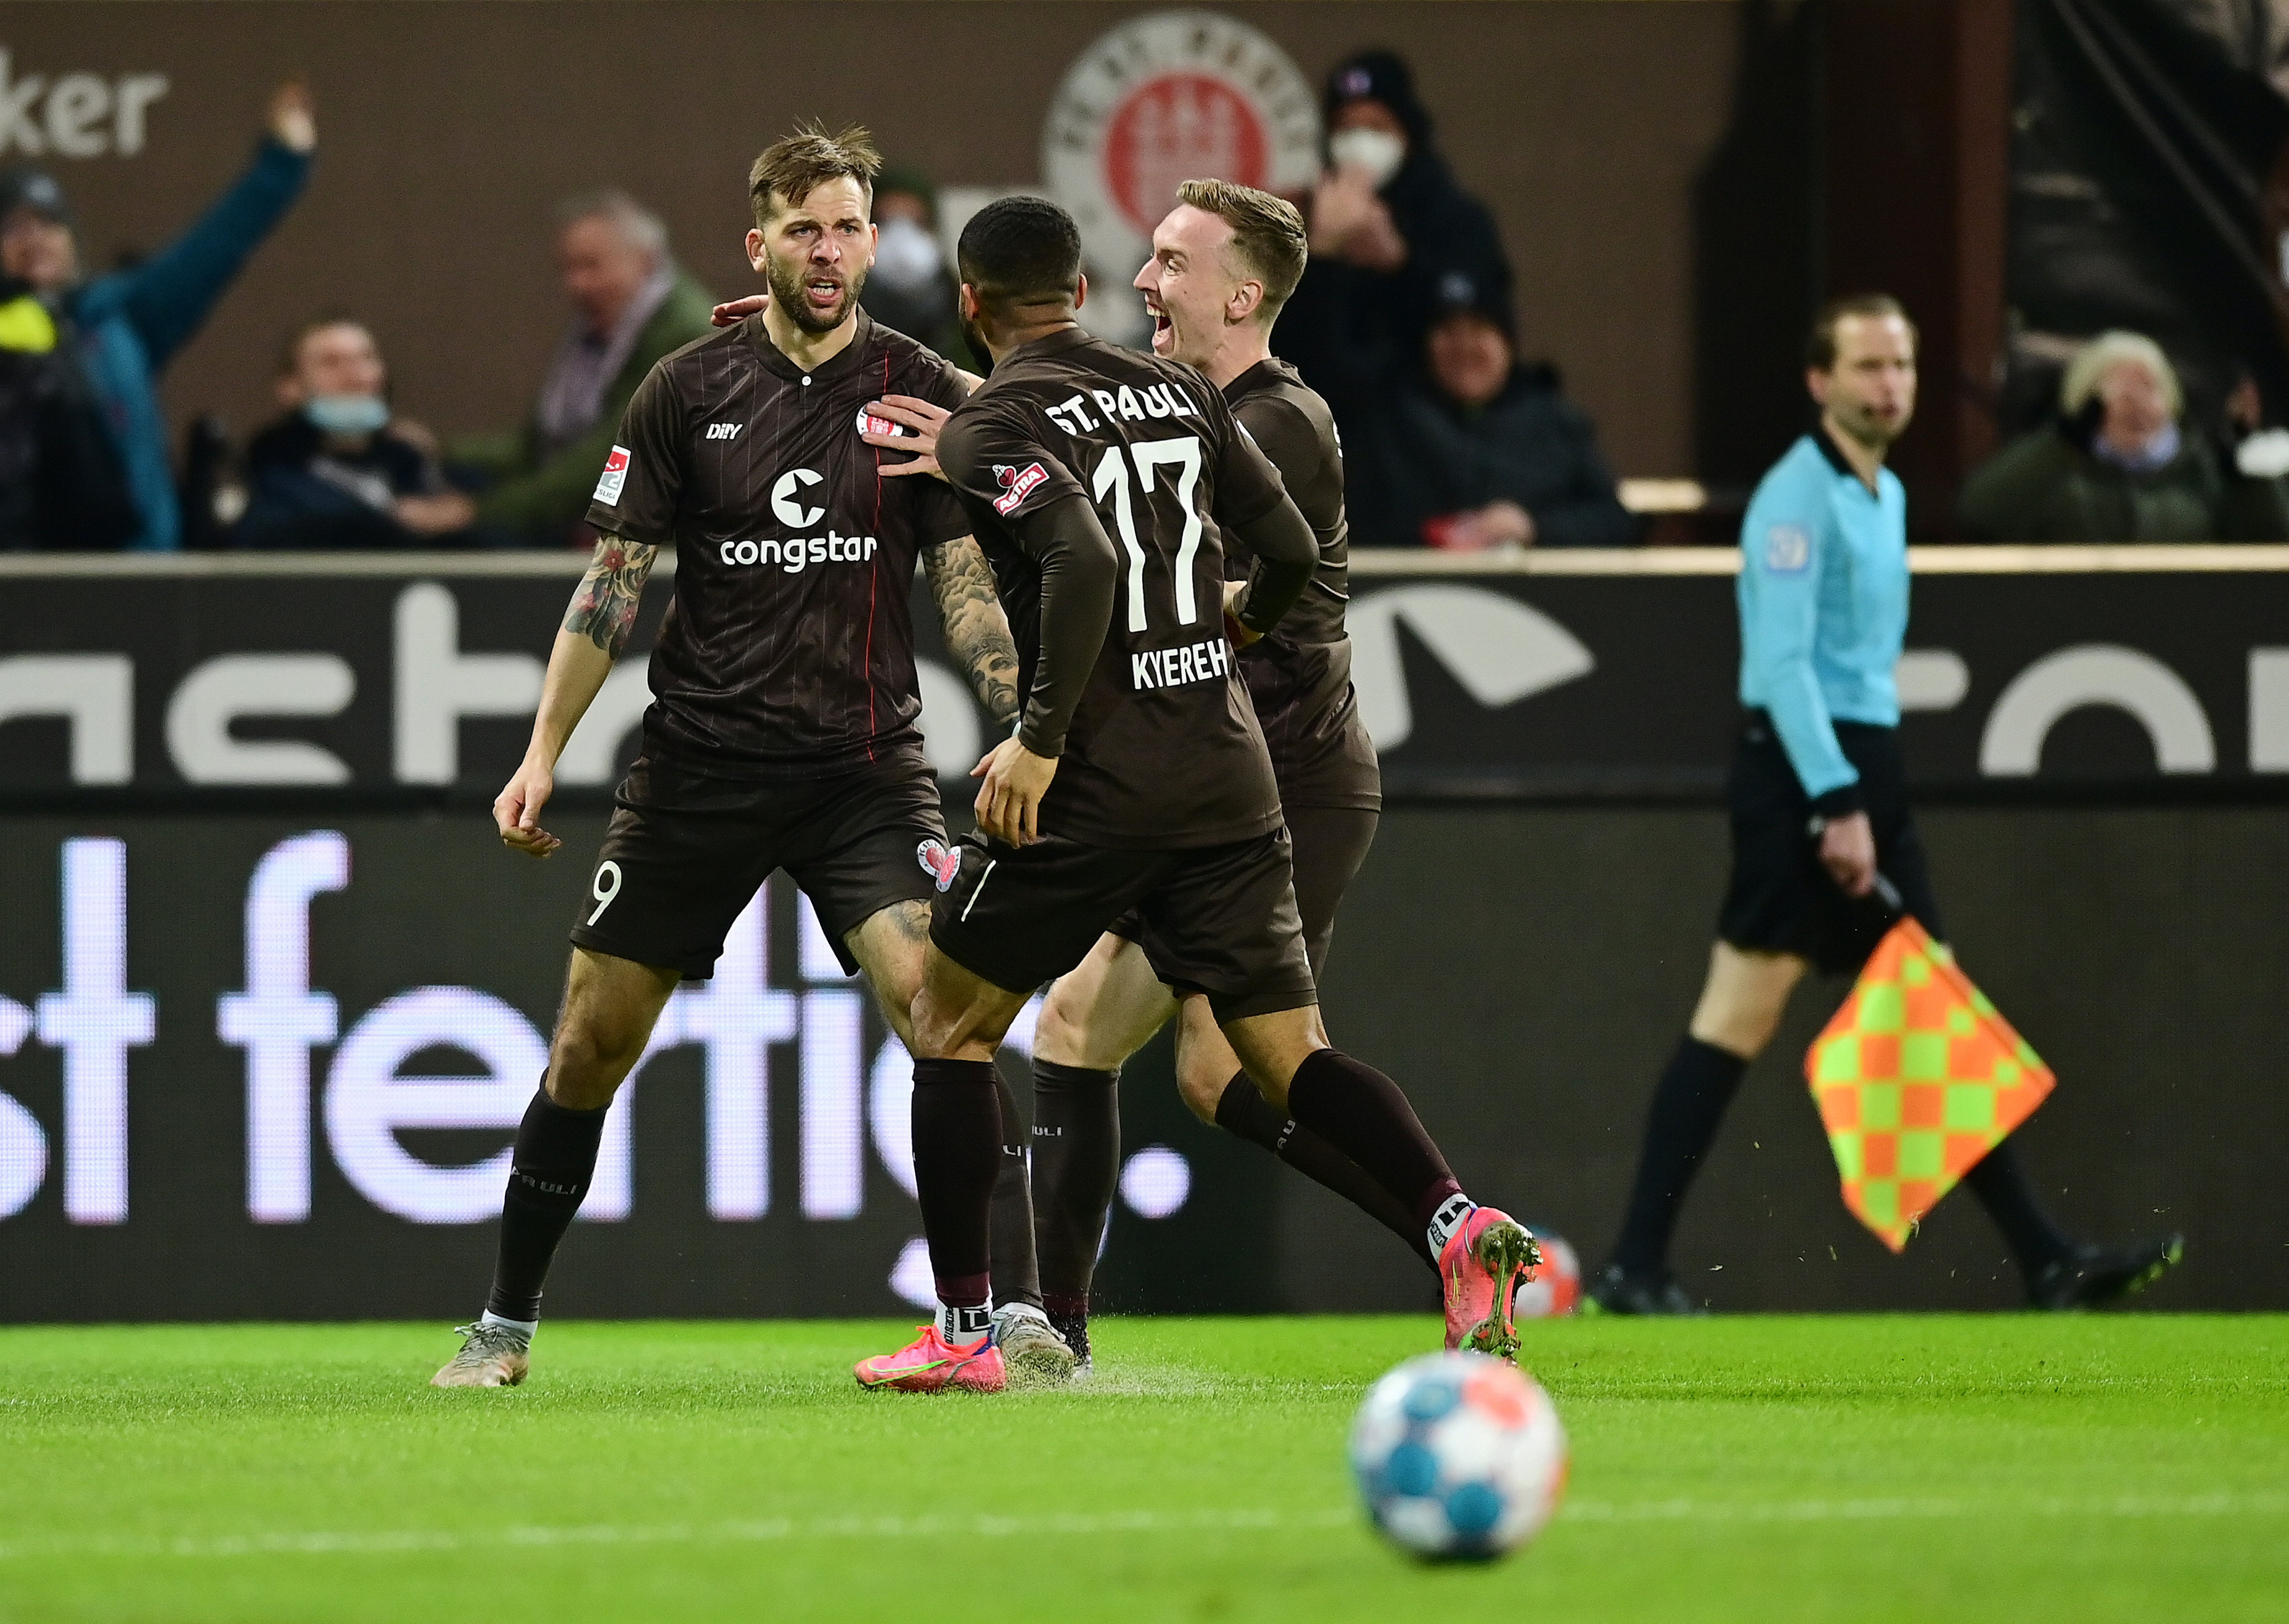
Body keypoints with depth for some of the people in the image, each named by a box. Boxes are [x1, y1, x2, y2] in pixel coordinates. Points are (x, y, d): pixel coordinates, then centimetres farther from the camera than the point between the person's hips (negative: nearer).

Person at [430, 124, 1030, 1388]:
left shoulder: (924, 394, 1)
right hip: (699, 759, 1)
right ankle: (506, 1323, 17)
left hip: (865, 760, -1)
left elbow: (965, 587, 1)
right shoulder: (688, 393, 3)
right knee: (593, 1037, 2)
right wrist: (543, 752, -2)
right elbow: (613, 582, 5)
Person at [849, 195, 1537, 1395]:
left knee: (949, 1029, 11)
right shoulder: (1181, 394, 11)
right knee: (1288, 1058, 7)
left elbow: (1082, 558, -23)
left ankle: (962, 1333, 9)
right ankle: (1454, 1217, -18)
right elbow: (1294, 551, 11)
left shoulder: (991, 427, -6)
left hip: (1093, 787, -5)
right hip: (1231, 777, 5)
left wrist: (1040, 739, -19)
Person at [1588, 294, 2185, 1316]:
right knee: (1738, 1018, -10)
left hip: (1863, 771, 9)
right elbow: (1783, 658, -18)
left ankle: (2047, 1262, 7)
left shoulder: (1886, 494, 18)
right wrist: (1837, 803, -22)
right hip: (1803, 772, -9)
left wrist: (1865, 798, 20)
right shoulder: (1798, 494, -11)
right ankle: (1635, 1268, -8)